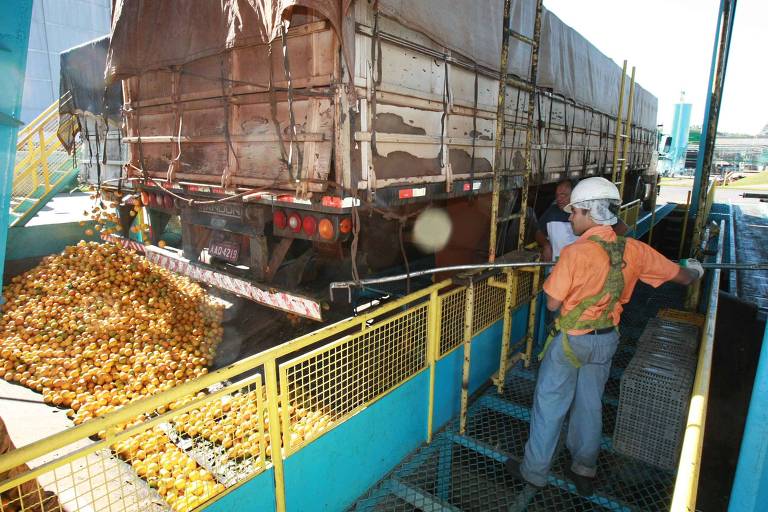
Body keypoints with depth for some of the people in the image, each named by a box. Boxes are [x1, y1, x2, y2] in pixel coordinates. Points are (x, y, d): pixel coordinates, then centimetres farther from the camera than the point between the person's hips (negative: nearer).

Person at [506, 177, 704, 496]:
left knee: (549, 404, 9)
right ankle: (584, 471, 35)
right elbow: (681, 276, 7)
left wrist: (556, 275, 0)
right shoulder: (634, 250, -6)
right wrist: (695, 271, 30)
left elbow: (553, 304, -19)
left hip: (571, 340, -5)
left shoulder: (574, 254, -24)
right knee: (590, 404, 20)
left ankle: (534, 471, 24)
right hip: (606, 339, 6)